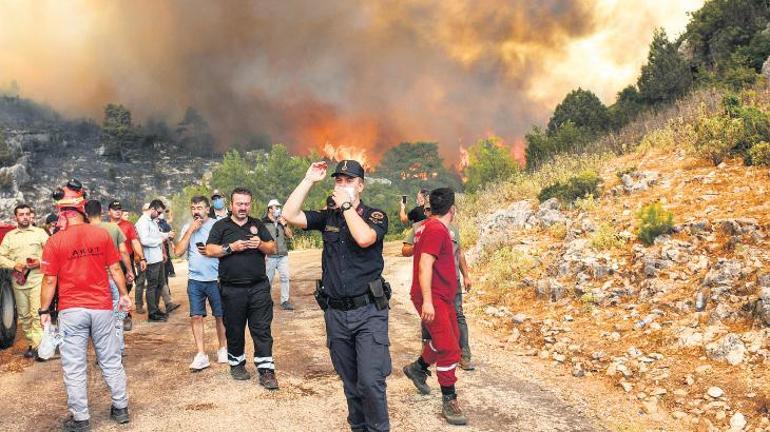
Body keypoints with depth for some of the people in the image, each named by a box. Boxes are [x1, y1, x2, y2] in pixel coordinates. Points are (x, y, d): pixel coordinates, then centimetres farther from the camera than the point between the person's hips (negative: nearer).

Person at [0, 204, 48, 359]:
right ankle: (32, 342, 18)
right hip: (18, 280, 4)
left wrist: (40, 262, -14)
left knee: (37, 313, -13)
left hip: (37, 278, -4)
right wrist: (14, 265, -8)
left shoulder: (40, 232, 6)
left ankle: (38, 345, -13)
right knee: (23, 314, 8)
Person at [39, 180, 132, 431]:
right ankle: (120, 408, 22)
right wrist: (124, 295, 16)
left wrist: (44, 311, 6)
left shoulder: (54, 242, -7)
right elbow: (115, 269, 4)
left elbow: (50, 280, -5)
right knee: (111, 361, 13)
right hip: (102, 307, 2)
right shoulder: (102, 234, -2)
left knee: (74, 367, 7)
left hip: (71, 311, -2)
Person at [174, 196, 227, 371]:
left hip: (215, 279, -2)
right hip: (194, 280, 3)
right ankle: (201, 355, 5)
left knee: (220, 316, 7)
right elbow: (178, 252, -4)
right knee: (196, 317, 0)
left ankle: (222, 349, 25)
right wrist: (190, 230, -9)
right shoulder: (187, 227, 5)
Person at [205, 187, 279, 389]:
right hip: (232, 289, -1)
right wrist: (231, 247, -15)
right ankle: (236, 363, 27)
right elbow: (210, 250, -3)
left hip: (259, 287, 1)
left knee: (262, 329, -2)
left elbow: (273, 248, 11)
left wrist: (260, 244, -10)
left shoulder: (257, 225, 13)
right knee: (234, 330, 10)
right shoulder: (221, 226, 6)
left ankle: (266, 370, 0)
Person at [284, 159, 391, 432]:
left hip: (368, 311, -4)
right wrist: (309, 180, -5)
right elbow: (290, 215, -4)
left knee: (370, 380, -11)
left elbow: (364, 238, -24)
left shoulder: (375, 216, -3)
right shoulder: (327, 217, 8)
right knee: (350, 382, 14)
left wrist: (346, 205, -15)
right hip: (335, 313, 4)